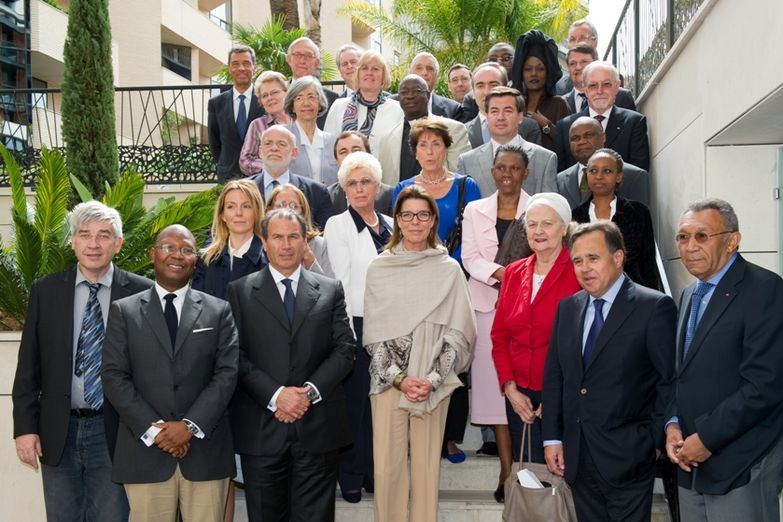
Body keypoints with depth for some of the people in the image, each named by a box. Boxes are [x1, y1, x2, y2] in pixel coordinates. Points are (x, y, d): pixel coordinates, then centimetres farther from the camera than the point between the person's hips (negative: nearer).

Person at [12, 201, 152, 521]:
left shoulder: (141, 292, -5)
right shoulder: (45, 291, 3)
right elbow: (28, 366, 5)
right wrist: (25, 427, 0)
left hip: (115, 432, -2)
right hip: (58, 432, 2)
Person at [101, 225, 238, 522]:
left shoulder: (219, 311, 9)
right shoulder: (124, 311, 8)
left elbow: (227, 373, 1)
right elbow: (114, 376, 0)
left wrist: (190, 425, -11)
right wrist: (153, 430, -10)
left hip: (205, 451, 0)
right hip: (145, 452, 0)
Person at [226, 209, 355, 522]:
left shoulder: (331, 290, 9)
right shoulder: (240, 291, 5)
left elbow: (344, 350, 3)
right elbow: (236, 356, -3)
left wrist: (309, 391, -11)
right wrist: (275, 395, -15)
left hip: (317, 427, 1)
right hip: (261, 428, -1)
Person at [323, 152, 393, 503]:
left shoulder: (390, 226, 12)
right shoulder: (337, 225, -3)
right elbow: (340, 282, -8)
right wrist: (348, 333, -12)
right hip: (356, 325, -4)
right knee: (355, 401, 2)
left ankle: (375, 471, 22)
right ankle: (351, 476, 15)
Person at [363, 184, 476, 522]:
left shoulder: (449, 269, 0)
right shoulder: (379, 269, 2)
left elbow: (457, 332, 0)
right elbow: (373, 332, 2)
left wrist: (433, 379, -10)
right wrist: (399, 377, -8)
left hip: (434, 383, 0)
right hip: (388, 380, 0)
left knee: (427, 464, 5)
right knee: (387, 466, 1)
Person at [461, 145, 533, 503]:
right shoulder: (475, 210, 11)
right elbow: (470, 259, 3)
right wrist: (502, 273, -14)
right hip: (488, 305, 2)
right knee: (495, 382, 0)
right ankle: (507, 469, 6)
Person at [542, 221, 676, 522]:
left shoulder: (654, 307, -8)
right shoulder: (567, 308, 9)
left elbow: (671, 380, -8)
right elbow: (554, 375, 10)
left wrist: (656, 440, -9)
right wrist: (552, 438, 6)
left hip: (627, 458, -5)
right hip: (576, 457, 5)